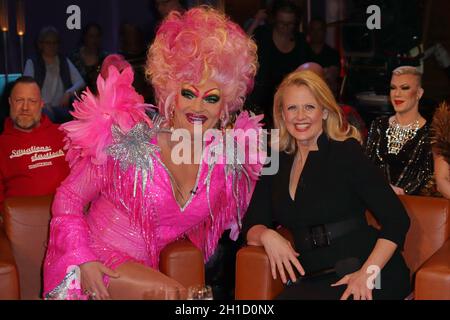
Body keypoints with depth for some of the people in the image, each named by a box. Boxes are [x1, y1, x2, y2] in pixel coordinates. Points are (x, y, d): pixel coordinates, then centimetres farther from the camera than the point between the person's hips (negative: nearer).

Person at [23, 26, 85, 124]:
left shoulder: (65, 62, 19)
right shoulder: (32, 63, 8)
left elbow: (80, 82, 9)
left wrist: (69, 93, -13)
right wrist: (44, 104, -21)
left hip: (62, 108, 3)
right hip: (41, 108, -3)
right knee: (46, 114, -37)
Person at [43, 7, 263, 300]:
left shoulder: (228, 160, -3)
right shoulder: (129, 144, -12)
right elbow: (69, 197, -6)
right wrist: (83, 261, -17)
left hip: (141, 268, 5)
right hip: (91, 266, -4)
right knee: (172, 294, -25)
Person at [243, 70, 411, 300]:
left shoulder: (346, 152, -4)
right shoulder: (279, 164, 11)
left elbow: (397, 220, -9)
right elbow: (251, 226, 10)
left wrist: (367, 274, -21)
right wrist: (266, 235, -14)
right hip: (315, 279, 4)